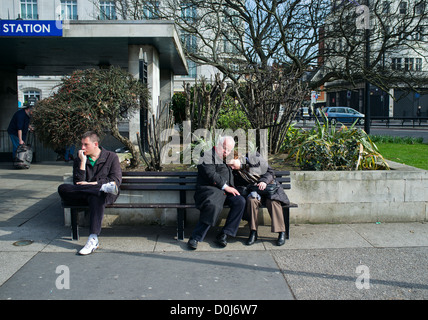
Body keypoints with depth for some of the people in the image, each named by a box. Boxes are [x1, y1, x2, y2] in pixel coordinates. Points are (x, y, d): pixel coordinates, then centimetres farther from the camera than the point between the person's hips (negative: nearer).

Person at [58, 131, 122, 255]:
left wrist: (91, 184, -10)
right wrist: (83, 162, -6)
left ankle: (93, 240, -46)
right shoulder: (79, 159, 14)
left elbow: (116, 180, -4)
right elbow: (77, 183, 1)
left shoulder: (111, 157, 8)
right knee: (62, 189, -25)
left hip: (106, 195, -3)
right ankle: (104, 187, -32)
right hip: (83, 195, 4)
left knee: (96, 198, -40)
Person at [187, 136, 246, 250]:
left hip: (226, 190, 7)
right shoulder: (207, 155, 1)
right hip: (210, 189, -7)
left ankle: (223, 235, -14)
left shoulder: (227, 159, 25)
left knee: (240, 201, -19)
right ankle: (195, 237, -26)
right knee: (213, 205, -36)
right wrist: (225, 187, -14)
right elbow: (211, 174, -12)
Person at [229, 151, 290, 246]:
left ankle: (281, 232, -25)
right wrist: (248, 189, -21)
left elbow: (270, 171, -2)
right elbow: (238, 188, 0)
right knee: (252, 199, -32)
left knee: (273, 201, -33)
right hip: (254, 191, 2)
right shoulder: (235, 172, 3)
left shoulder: (254, 157, -4)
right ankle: (253, 233, -26)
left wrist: (264, 181, -20)